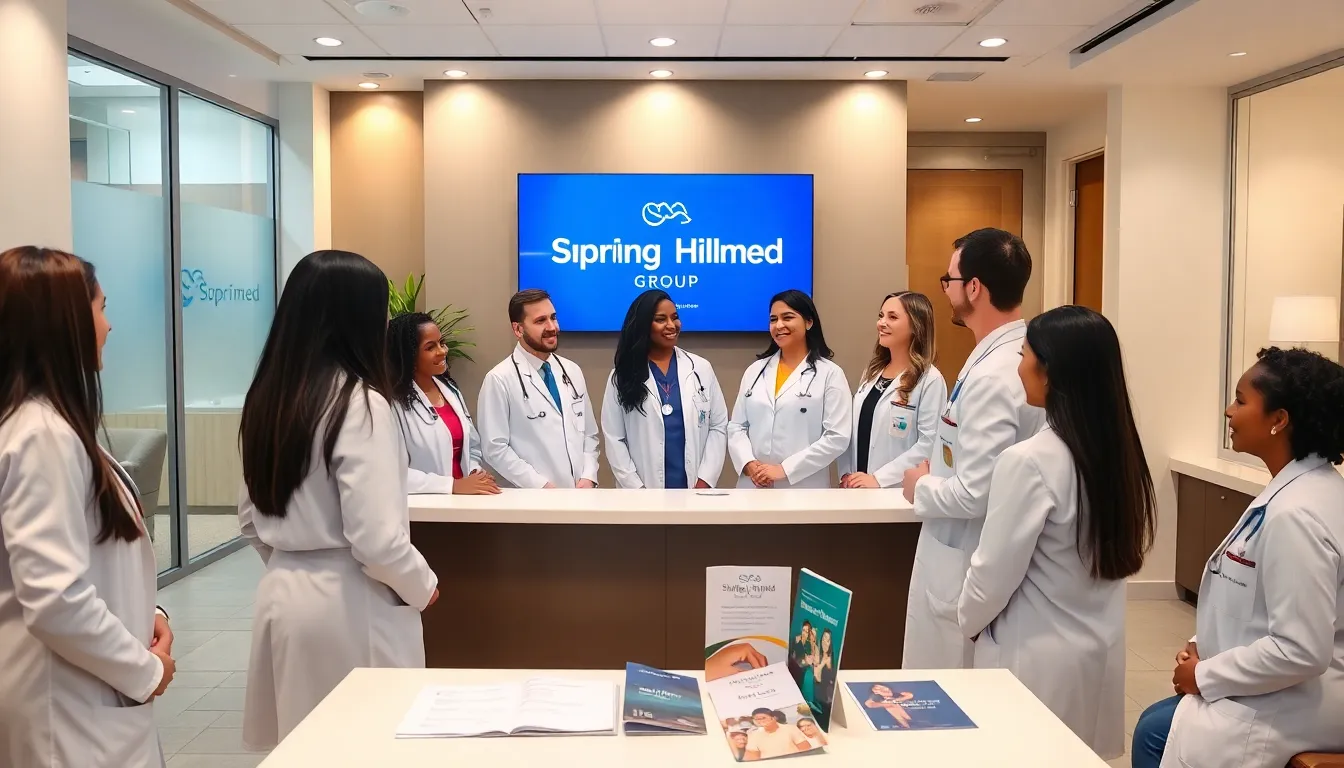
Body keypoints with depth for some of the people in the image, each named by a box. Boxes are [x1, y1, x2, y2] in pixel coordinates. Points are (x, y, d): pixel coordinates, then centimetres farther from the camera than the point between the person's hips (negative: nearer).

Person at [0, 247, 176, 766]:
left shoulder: (50, 423, 9)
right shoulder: (43, 435, -21)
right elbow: (54, 599, -28)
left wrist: (145, 614, 4)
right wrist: (144, 670, -15)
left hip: (90, 697, 9)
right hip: (69, 706, -9)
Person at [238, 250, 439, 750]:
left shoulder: (266, 398, 4)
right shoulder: (360, 403, -18)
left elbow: (251, 521, 13)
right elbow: (377, 541, -22)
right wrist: (423, 588, -5)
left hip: (282, 595, 8)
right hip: (350, 605, -7)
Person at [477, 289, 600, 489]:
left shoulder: (572, 371, 6)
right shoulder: (500, 379, -10)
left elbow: (589, 434, 9)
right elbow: (495, 449, -13)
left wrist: (588, 477, -6)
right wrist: (542, 486, -18)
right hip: (533, 499, -5)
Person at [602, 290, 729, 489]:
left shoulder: (701, 368, 6)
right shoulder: (623, 376, 2)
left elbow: (718, 427, 4)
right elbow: (614, 439, -1)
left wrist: (705, 481, -5)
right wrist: (638, 490, -9)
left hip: (695, 489, 1)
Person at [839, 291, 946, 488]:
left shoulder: (930, 380, -11)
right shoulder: (873, 371, 12)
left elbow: (929, 444, -18)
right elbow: (853, 430, 10)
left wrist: (879, 478, -19)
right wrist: (846, 473, -1)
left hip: (898, 491, -6)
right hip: (858, 486, 6)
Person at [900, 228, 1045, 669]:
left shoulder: (992, 376, -25)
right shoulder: (1022, 353, 4)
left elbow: (974, 495, -27)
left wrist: (920, 488, -9)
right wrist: (936, 474, 11)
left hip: (968, 570, -9)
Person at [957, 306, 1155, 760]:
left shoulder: (1030, 461, -23)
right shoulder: (1120, 451, 0)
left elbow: (996, 570, -15)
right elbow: (1124, 554, 8)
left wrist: (968, 621, 2)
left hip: (1037, 655, -7)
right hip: (1100, 648, 7)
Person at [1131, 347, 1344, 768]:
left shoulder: (1295, 513, -28)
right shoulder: (1296, 487, 6)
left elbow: (1300, 651, -29)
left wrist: (1205, 675, -16)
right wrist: (1204, 644, 6)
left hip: (1299, 706, -10)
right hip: (1281, 689, 10)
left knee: (1156, 732, -5)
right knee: (1157, 722, 11)